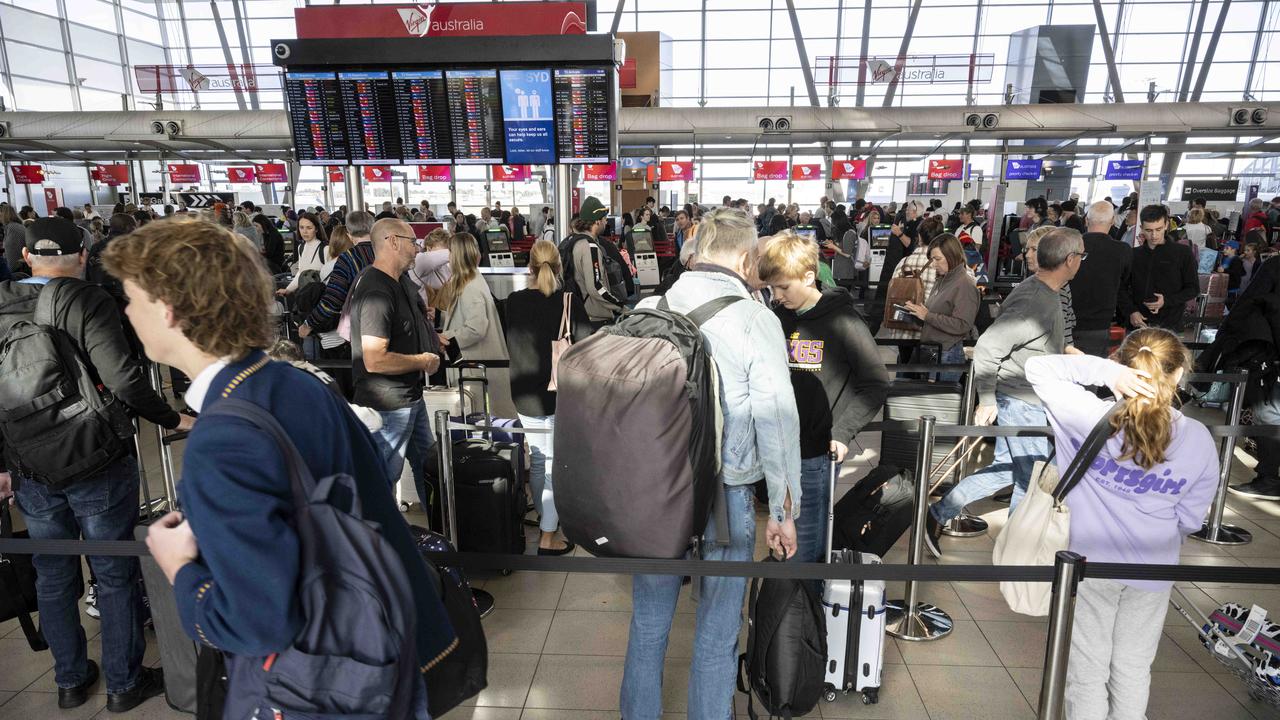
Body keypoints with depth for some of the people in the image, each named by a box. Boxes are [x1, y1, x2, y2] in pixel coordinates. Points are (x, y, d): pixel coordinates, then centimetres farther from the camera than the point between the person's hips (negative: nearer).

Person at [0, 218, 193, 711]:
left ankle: (71, 681, 34)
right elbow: (124, 379, -24)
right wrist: (172, 419, -9)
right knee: (116, 577, 9)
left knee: (53, 579, 19)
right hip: (97, 466, -5)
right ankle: (124, 684, 22)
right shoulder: (86, 302, -15)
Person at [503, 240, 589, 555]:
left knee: (537, 461, 18)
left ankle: (545, 516, 37)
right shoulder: (569, 301, -13)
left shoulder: (514, 302, -3)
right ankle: (548, 537, 6)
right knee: (557, 463, 4)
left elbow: (510, 346, 9)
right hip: (561, 394, -3)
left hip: (525, 394, 4)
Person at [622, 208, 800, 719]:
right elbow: (777, 423, -11)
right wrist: (784, 511, -2)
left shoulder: (647, 310, -1)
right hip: (725, 492, -3)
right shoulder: (756, 321, -10)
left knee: (648, 623, 19)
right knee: (717, 634, 14)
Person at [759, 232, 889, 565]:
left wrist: (842, 432, -14)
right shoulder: (776, 316, 5)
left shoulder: (842, 322, -9)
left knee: (807, 539, 4)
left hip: (815, 450, -5)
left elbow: (876, 384, -6)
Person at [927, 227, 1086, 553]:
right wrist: (987, 400, -22)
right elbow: (987, 348, -29)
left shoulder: (1042, 292, 6)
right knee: (1031, 481, 8)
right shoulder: (1035, 303, -26)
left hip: (1021, 401, 10)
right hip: (1022, 404, -10)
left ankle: (937, 515, 21)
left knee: (1005, 470, 17)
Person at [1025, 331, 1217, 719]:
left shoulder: (1092, 418, -20)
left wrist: (1103, 370, -22)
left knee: (1088, 668, 15)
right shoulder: (1199, 440, -11)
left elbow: (1037, 368, -13)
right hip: (1152, 572, 2)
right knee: (1133, 668, 22)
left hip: (1090, 563, -2)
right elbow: (1189, 520, -3)